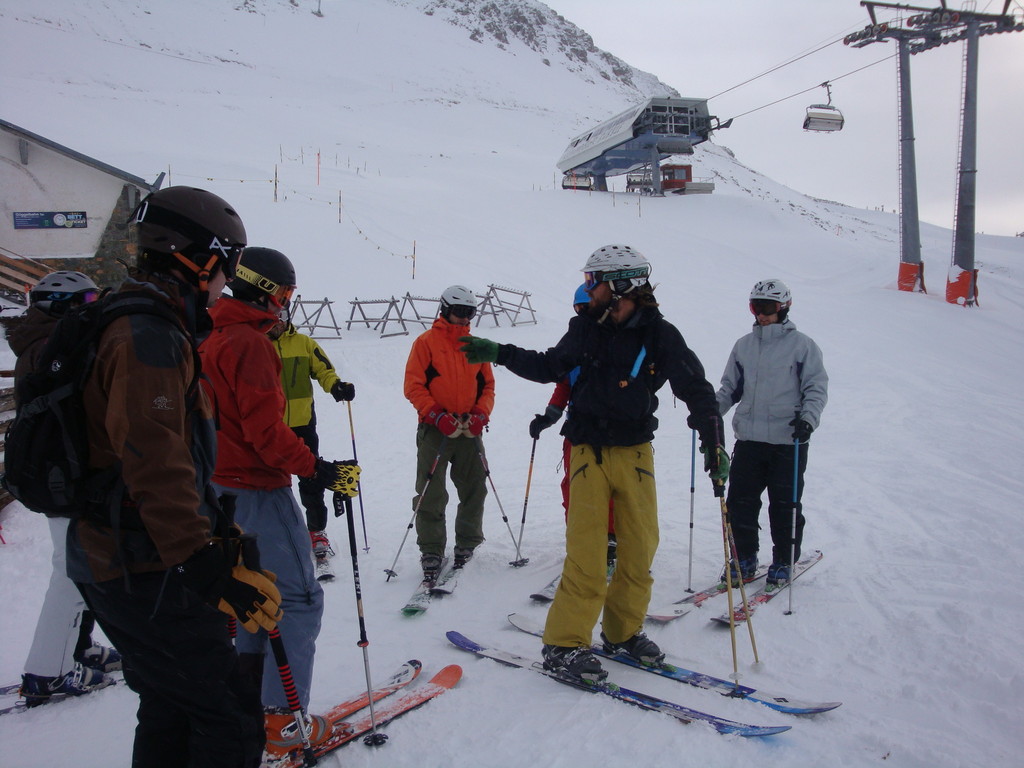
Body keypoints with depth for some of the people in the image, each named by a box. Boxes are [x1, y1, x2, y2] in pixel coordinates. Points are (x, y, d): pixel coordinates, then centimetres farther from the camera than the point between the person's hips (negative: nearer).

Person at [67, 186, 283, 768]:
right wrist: (214, 572, -28)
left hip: (116, 561, 11)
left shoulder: (140, 325, 15)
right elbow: (157, 470, -28)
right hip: (145, 574, -11)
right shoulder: (150, 338, -19)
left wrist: (218, 534, 23)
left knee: (173, 708, 23)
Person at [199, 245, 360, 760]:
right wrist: (316, 470, -18)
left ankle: (252, 703, 30)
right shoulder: (249, 343, -17)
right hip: (258, 491, -10)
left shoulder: (213, 340, 13)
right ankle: (282, 723, 2)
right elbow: (265, 429, -23)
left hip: (225, 487, 10)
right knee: (299, 599, -2)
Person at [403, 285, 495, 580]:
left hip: (469, 430, 4)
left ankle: (467, 542, 25)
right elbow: (413, 385, -5)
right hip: (434, 430, -4)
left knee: (475, 490, 9)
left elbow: (487, 385, 13)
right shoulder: (426, 342, 0)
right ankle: (431, 551, 9)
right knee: (431, 496, -1)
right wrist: (438, 415, -16)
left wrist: (480, 414, -5)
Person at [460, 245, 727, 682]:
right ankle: (564, 645, 6)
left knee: (640, 548, 8)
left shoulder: (660, 335, -5)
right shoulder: (585, 328, 2)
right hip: (589, 452, 0)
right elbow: (550, 367, 16)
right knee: (586, 555, -5)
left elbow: (696, 389, -3)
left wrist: (713, 442, -11)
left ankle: (623, 632, 28)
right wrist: (499, 354, 11)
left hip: (636, 453, 1)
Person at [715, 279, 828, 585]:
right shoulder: (744, 346, 11)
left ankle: (783, 562, 21)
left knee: (785, 506, 5)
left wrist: (808, 417, -19)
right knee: (740, 502, 4)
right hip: (748, 438, 4)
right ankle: (744, 559, 19)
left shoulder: (802, 345, -1)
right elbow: (730, 387, 17)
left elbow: (817, 387, -2)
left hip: (788, 441, -4)